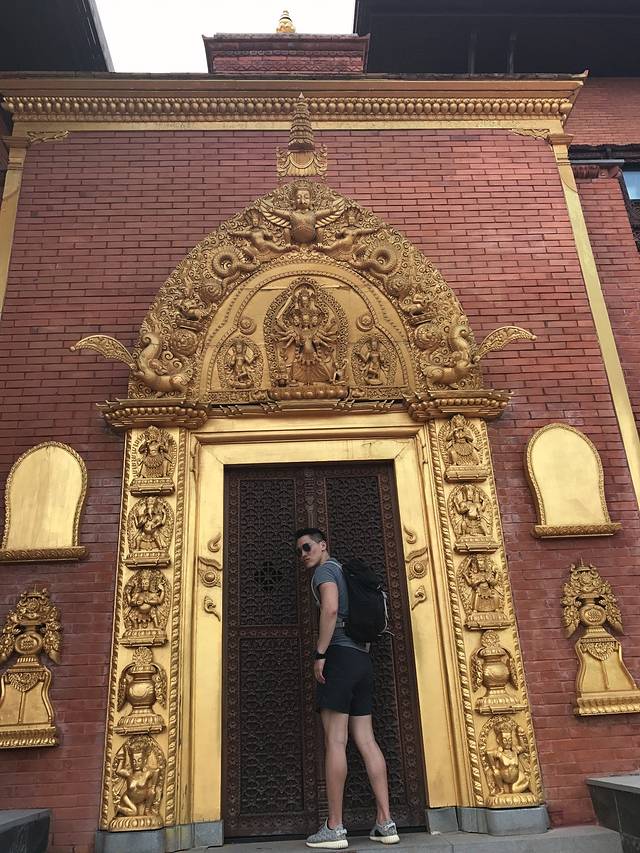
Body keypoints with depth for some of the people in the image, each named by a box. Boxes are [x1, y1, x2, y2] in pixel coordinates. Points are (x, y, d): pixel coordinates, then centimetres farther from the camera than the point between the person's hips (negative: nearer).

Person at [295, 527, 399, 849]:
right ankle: (385, 823, 5)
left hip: (339, 654, -8)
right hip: (363, 659, 9)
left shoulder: (325, 570, -1)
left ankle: (334, 828, -3)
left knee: (335, 740, -6)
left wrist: (319, 654, -16)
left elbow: (330, 609, -18)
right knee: (366, 740, 6)